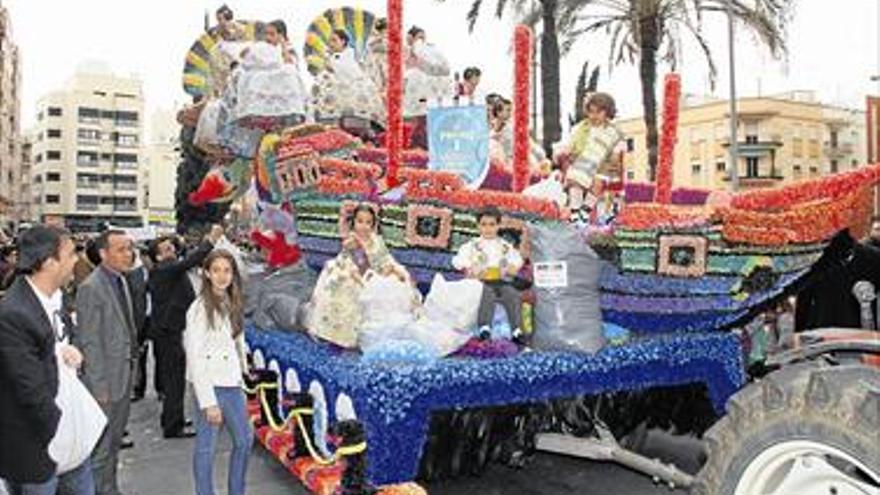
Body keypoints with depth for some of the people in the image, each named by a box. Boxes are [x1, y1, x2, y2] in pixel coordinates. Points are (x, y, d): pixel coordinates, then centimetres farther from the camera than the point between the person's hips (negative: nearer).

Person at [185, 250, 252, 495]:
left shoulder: (233, 304, 7)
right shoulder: (200, 308, -14)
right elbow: (195, 357, -16)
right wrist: (208, 402, -18)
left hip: (233, 383, 8)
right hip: (210, 385, -7)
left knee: (245, 439, 16)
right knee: (207, 447, 3)